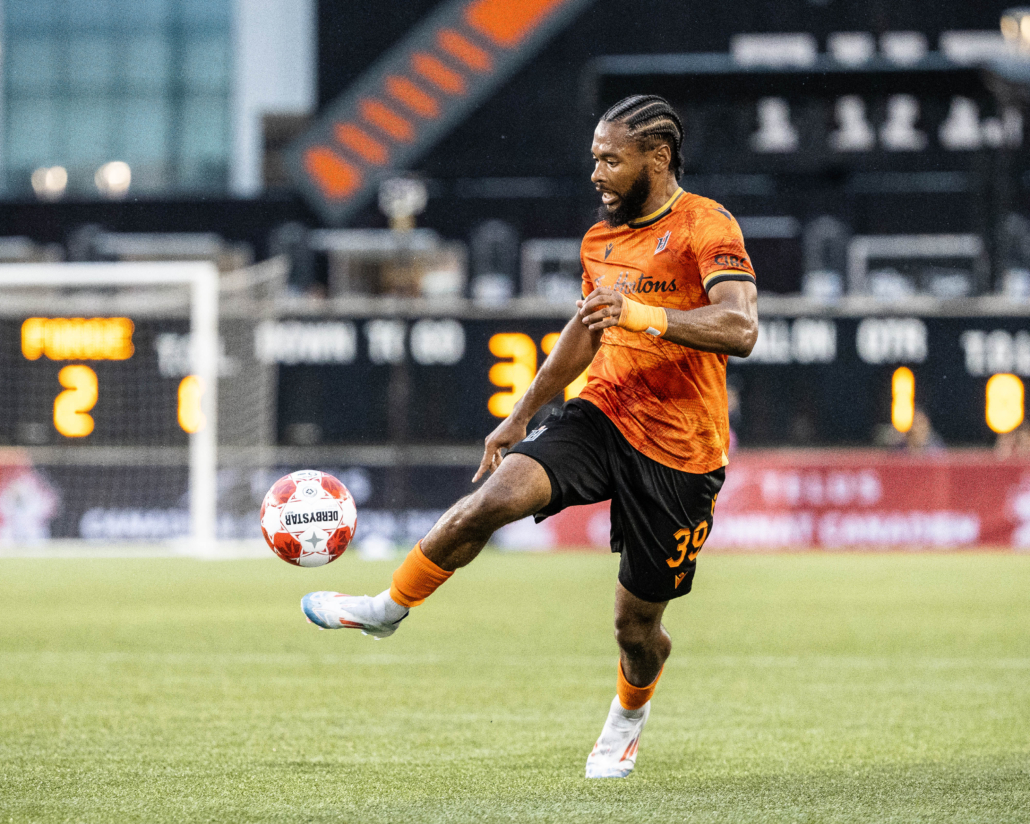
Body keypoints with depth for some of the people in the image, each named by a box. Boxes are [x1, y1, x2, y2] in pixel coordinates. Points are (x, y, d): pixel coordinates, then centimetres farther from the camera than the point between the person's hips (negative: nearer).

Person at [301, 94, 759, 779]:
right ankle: (387, 610, -2)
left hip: (680, 454, -5)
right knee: (488, 502, -21)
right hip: (603, 416, 5)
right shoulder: (603, 238, 10)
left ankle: (629, 714, 38)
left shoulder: (705, 228, -14)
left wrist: (642, 315, -38)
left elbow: (740, 329, -28)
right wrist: (521, 417, 29)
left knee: (637, 623, 5)